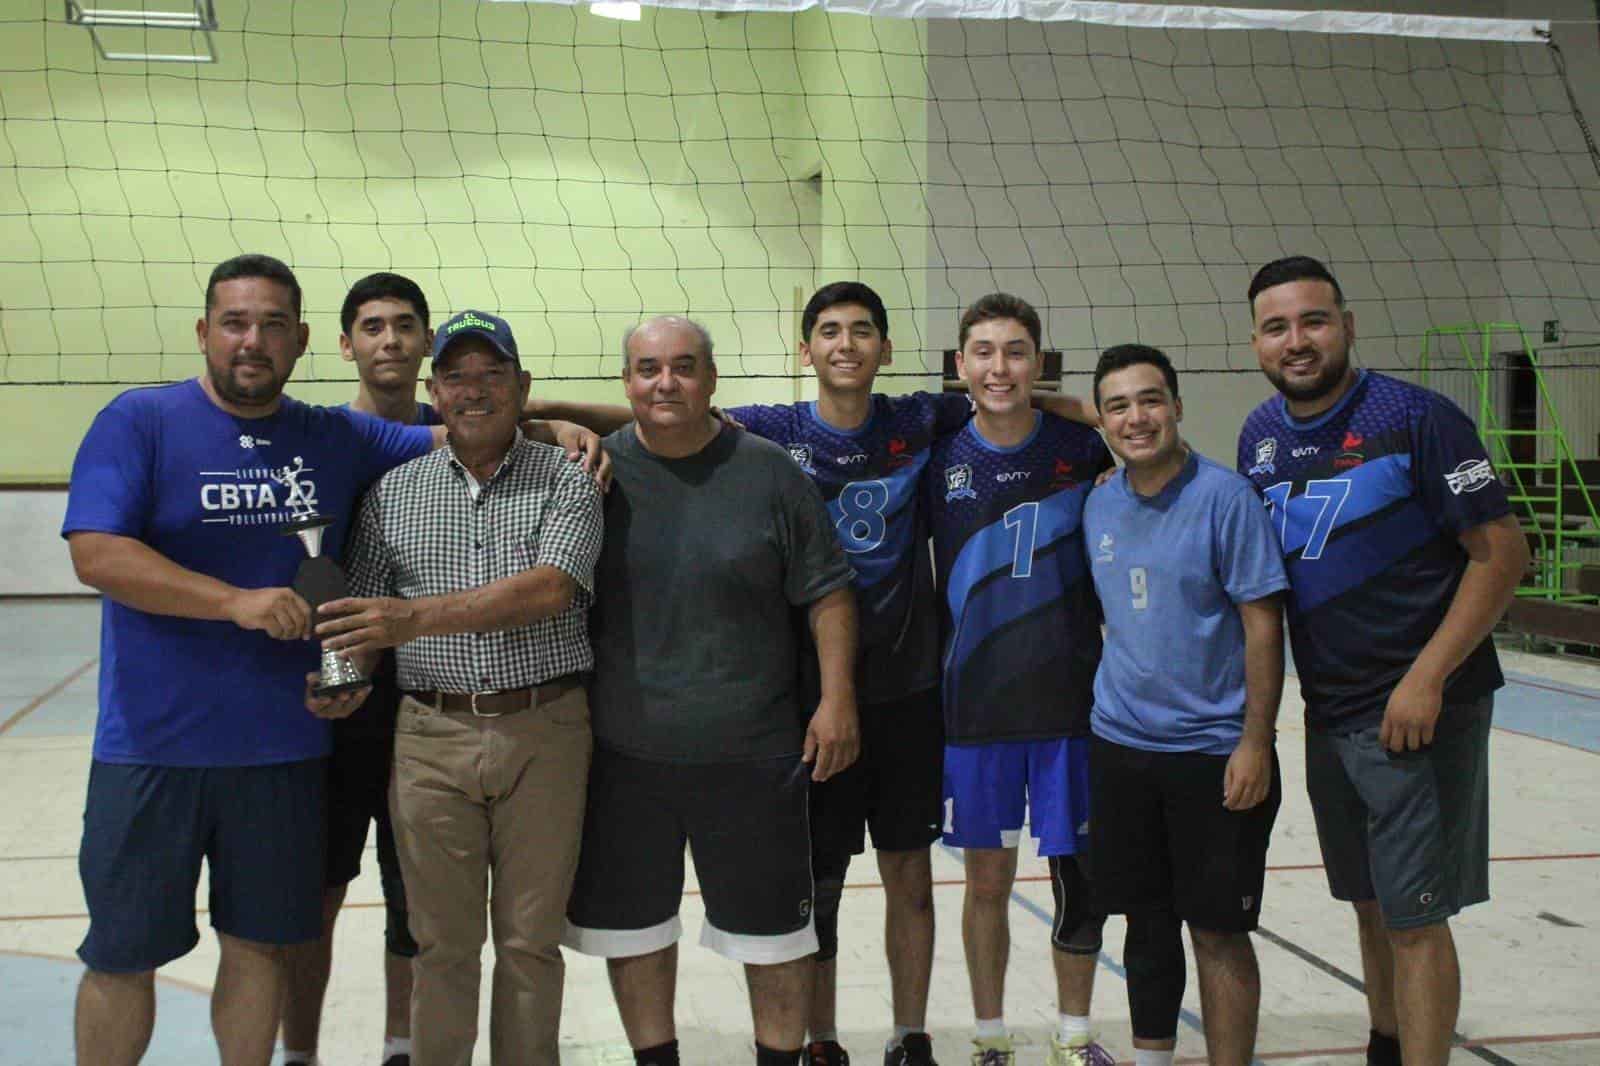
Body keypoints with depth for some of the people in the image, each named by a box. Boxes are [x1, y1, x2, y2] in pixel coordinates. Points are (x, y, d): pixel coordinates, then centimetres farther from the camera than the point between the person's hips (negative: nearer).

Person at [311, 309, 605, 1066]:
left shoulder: (567, 482, 1)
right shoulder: (394, 492, 10)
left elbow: (548, 589, -16)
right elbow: (366, 618, 12)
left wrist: (418, 617, -22)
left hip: (544, 731, -1)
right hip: (431, 738, 2)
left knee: (532, 940, 8)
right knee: (442, 943, 8)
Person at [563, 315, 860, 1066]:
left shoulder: (769, 472, -2)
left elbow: (826, 593, 0)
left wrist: (837, 699, -4)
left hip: (752, 751, -1)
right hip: (624, 751, 2)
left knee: (774, 925, 10)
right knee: (632, 923, 14)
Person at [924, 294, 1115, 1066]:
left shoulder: (1081, 448, -2)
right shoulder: (940, 458, -1)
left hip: (1072, 698, 0)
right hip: (976, 703, 0)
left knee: (1079, 874, 8)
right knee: (987, 878, 10)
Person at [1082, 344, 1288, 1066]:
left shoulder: (1224, 497, -12)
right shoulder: (1100, 504, 5)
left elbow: (1263, 624, -12)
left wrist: (1255, 743, -15)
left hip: (1213, 753, -5)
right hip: (1119, 744, 5)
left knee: (1216, 931, 3)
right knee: (1147, 920, 15)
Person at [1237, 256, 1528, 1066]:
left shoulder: (1416, 418, -12)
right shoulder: (1259, 437, 6)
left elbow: (1501, 551, -13)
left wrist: (1426, 678, -18)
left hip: (1421, 712, -6)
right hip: (1327, 716, 6)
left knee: (1414, 917, -3)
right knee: (1370, 905, 18)